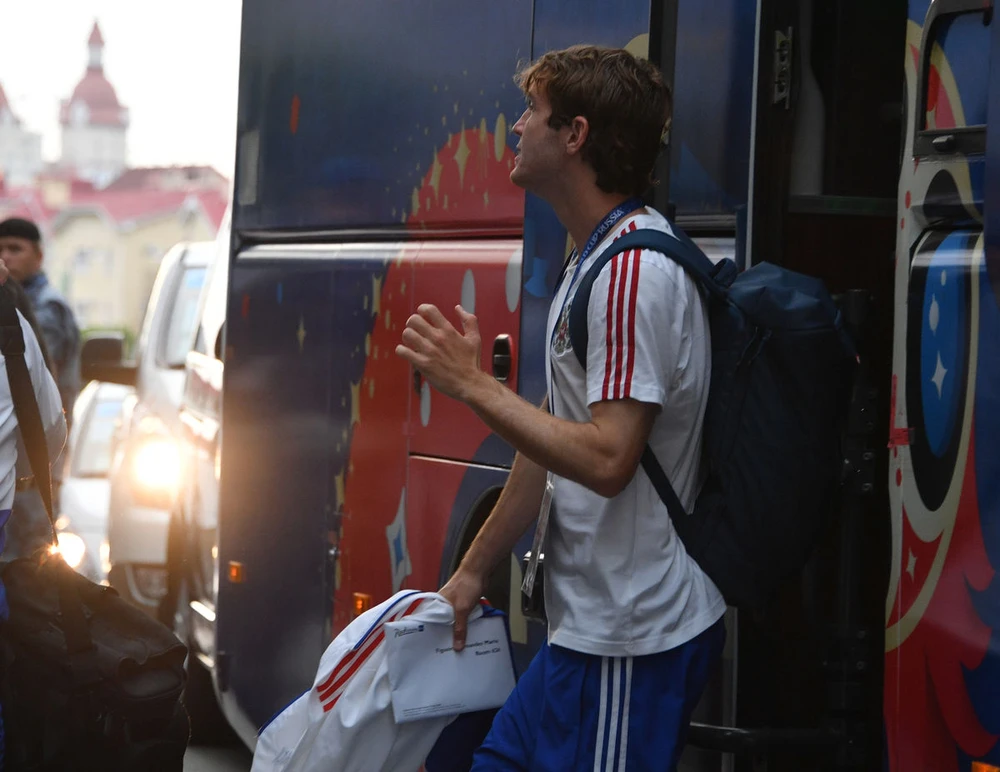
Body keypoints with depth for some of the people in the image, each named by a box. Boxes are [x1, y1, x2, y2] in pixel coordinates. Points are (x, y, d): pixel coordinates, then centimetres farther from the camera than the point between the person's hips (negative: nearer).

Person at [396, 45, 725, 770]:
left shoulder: (636, 272, -19)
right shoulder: (592, 262, 15)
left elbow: (606, 458, -26)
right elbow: (553, 440, 20)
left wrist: (472, 384, -18)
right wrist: (473, 572, 21)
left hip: (631, 639, -10)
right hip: (587, 628, 10)